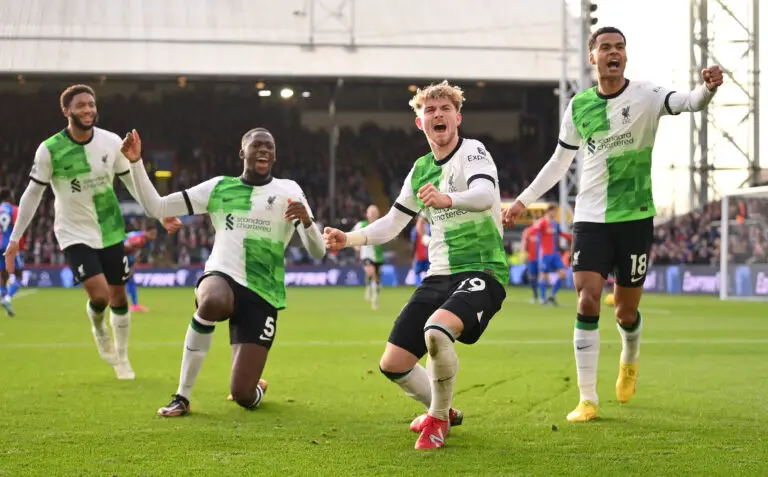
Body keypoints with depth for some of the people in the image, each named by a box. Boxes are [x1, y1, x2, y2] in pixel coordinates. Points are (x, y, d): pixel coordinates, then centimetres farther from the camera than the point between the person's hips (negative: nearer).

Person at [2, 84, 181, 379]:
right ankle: (98, 327, 18)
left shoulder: (112, 142, -7)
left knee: (118, 295, 9)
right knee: (99, 294, -18)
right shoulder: (50, 150, -15)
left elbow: (133, 182, 7)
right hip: (75, 233, -3)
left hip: (110, 231, 3)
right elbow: (33, 194, -5)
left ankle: (121, 357, 31)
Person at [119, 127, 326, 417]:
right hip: (221, 276, 0)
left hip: (262, 295, 0)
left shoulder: (288, 191, 7)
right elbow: (156, 207, 9)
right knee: (211, 302, -42)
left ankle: (255, 389, 35)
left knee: (242, 396, -9)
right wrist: (136, 163, -3)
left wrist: (306, 221, -20)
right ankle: (182, 397, -24)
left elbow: (317, 252, 0)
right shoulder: (219, 188, 10)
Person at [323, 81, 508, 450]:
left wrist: (448, 199, -50)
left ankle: (439, 418, -11)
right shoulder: (421, 169, 14)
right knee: (392, 364, 2)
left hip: (482, 272, -7)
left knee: (436, 329, -36)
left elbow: (485, 194, -30)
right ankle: (442, 411, 32)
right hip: (439, 276, 7)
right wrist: (349, 239, 6)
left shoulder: (473, 152, -8)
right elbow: (393, 223, 22)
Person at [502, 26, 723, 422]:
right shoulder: (579, 106, 4)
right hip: (590, 218, 1)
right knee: (587, 300, -13)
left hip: (635, 217, -1)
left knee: (626, 310, 6)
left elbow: (687, 102, -23)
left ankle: (629, 361, 42)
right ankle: (587, 399, -6)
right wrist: (523, 200, 15)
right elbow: (560, 162, 16)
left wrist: (708, 88, -45)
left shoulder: (644, 96, -5)